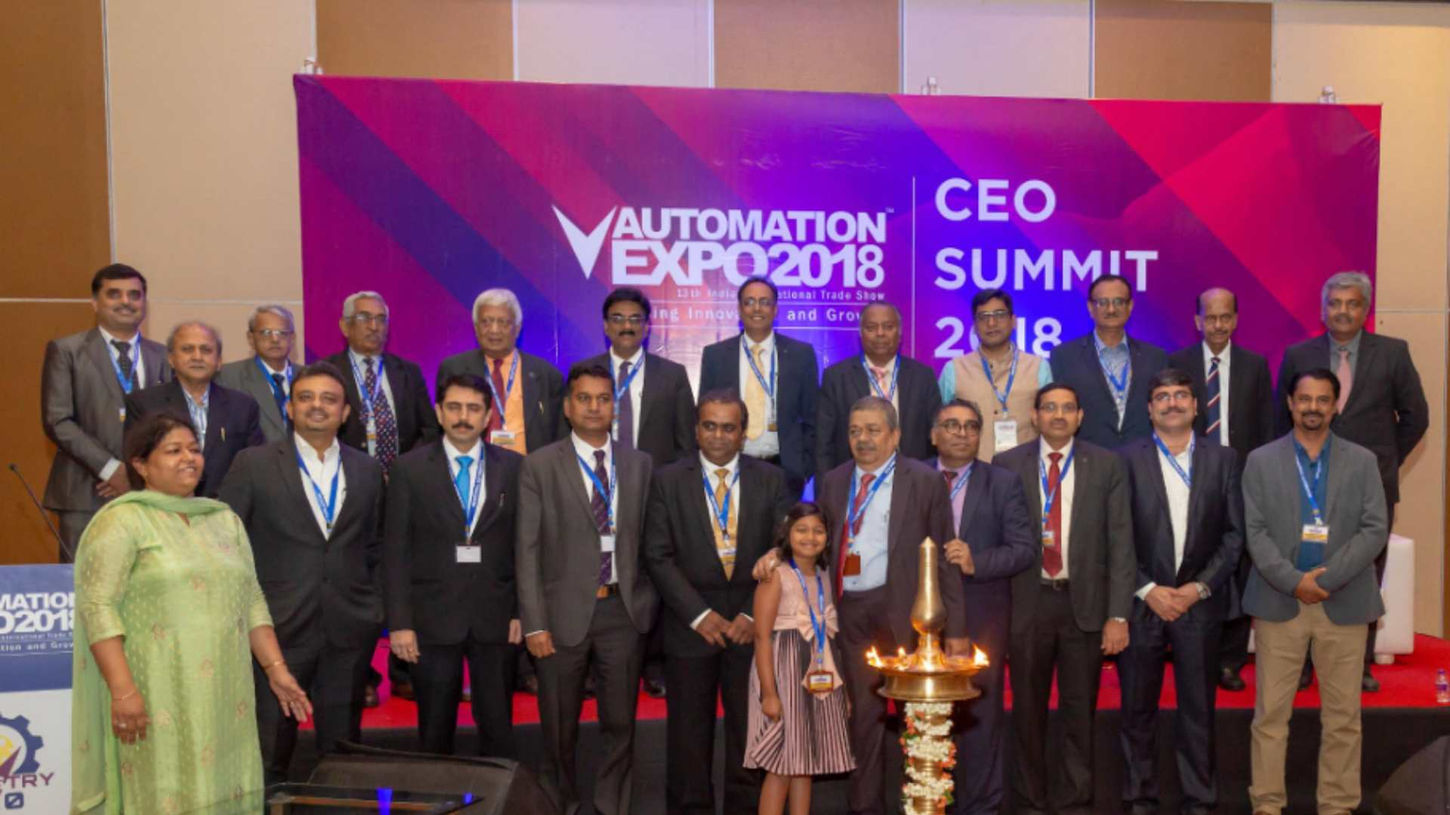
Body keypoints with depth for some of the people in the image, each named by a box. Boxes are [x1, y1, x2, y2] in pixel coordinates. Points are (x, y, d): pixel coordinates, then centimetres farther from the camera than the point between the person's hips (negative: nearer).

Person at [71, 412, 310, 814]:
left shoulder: (224, 519, 13)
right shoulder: (121, 521, -4)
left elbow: (252, 603, 14)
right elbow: (98, 607, -11)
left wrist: (276, 668, 7)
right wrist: (123, 690, -19)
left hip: (223, 696, 5)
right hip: (157, 695, -5)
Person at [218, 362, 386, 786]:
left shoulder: (368, 470, 9)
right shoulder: (253, 464, 0)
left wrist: (375, 604, 8)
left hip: (350, 629, 3)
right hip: (279, 626, -2)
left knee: (343, 745, 12)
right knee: (269, 751, 5)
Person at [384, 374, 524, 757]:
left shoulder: (514, 467, 3)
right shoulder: (409, 469, 0)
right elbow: (395, 550, -2)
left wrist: (522, 610, 0)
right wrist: (399, 623, -6)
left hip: (495, 617, 1)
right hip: (432, 618, -1)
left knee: (497, 725, 9)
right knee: (434, 729, 12)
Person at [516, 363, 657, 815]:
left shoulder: (640, 464, 6)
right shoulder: (539, 466, -3)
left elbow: (648, 540, 8)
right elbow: (527, 550, -5)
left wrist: (651, 603, 2)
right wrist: (534, 623, -10)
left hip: (624, 609, 2)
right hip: (564, 611, -2)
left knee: (620, 722, 9)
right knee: (559, 727, 13)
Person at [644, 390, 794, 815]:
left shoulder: (771, 480, 3)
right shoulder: (668, 481, -1)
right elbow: (658, 557, -5)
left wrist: (755, 614, -8)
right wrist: (699, 614, -12)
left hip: (753, 625, 1)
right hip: (690, 625, -1)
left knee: (750, 730, 10)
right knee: (689, 732, 9)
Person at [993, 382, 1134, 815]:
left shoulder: (1106, 466, 1)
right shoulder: (1006, 465, 1)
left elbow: (1120, 543, -1)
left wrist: (1118, 615, -7)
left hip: (1085, 603, 0)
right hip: (1027, 602, 0)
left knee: (1080, 711, 10)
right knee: (1028, 711, 11)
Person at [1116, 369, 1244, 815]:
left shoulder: (1223, 459, 5)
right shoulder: (1127, 459, 0)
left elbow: (1234, 533, 2)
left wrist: (1200, 587, -7)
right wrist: (1147, 590, -9)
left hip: (1199, 602, 1)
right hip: (1141, 601, -1)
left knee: (1199, 707, 7)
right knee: (1138, 707, 7)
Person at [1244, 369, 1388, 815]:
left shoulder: (1363, 461, 6)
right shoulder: (1261, 461, 5)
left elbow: (1375, 529, -3)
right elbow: (1255, 531, -2)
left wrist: (1326, 579, -13)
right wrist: (1294, 581, -14)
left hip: (1344, 604, 1)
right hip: (1279, 602, 0)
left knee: (1343, 716, 7)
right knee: (1271, 713, 3)